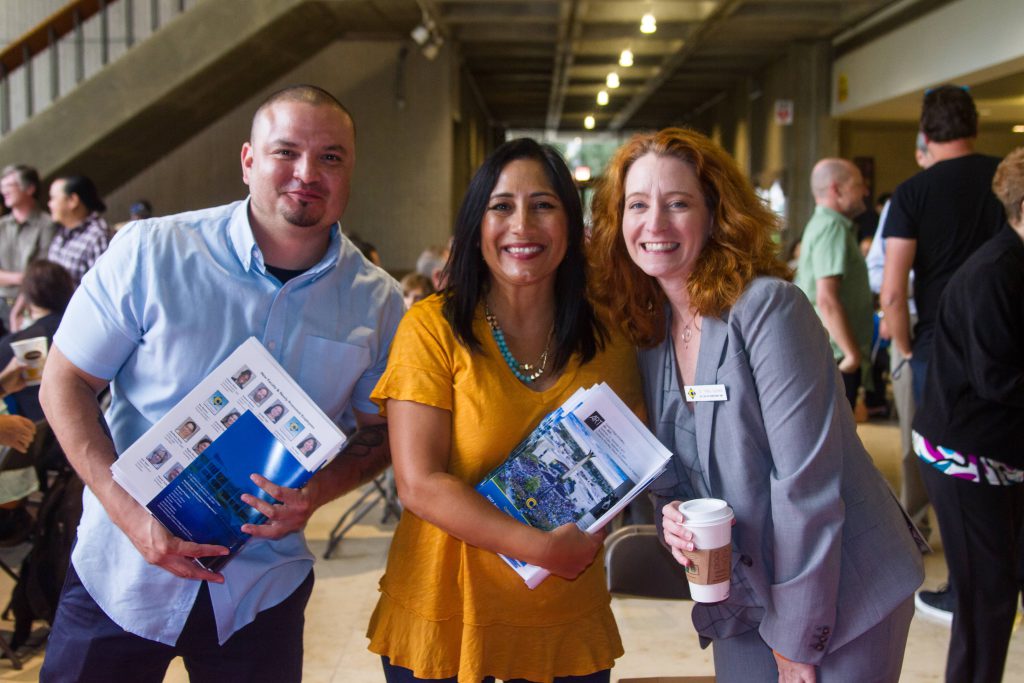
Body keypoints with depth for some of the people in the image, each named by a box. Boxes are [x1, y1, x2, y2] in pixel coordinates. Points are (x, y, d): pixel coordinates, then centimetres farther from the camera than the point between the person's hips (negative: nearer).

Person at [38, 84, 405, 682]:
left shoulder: (379, 305, -6)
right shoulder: (151, 252, -12)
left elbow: (379, 431, 6)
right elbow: (65, 385, -7)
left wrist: (319, 492, -15)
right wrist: (130, 513, -18)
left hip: (263, 586, 2)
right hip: (122, 572, -1)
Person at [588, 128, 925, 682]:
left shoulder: (767, 308, -19)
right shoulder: (648, 330, 2)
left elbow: (805, 480, -21)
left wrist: (796, 639, -17)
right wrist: (673, 516, -12)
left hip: (839, 593, -6)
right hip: (744, 596, 6)